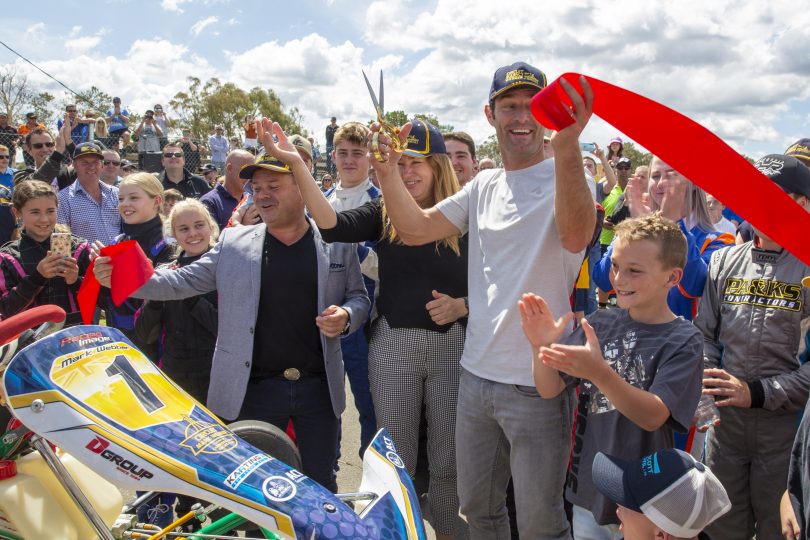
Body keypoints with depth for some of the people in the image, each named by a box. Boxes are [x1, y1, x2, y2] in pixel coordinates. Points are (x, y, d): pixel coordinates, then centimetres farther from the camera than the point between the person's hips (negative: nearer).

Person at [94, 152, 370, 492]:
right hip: (256, 387, 1)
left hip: (319, 387, 0)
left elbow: (359, 296, 8)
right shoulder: (234, 242, 3)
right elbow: (185, 281, 1)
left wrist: (347, 316, -15)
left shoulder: (338, 244, 1)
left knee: (320, 484, 14)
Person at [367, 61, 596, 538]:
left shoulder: (566, 178, -10)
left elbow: (576, 236, -32)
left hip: (538, 385, -6)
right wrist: (386, 169, -7)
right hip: (477, 374, 6)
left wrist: (567, 145, -47)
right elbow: (416, 229, 7)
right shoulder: (484, 187, 10)